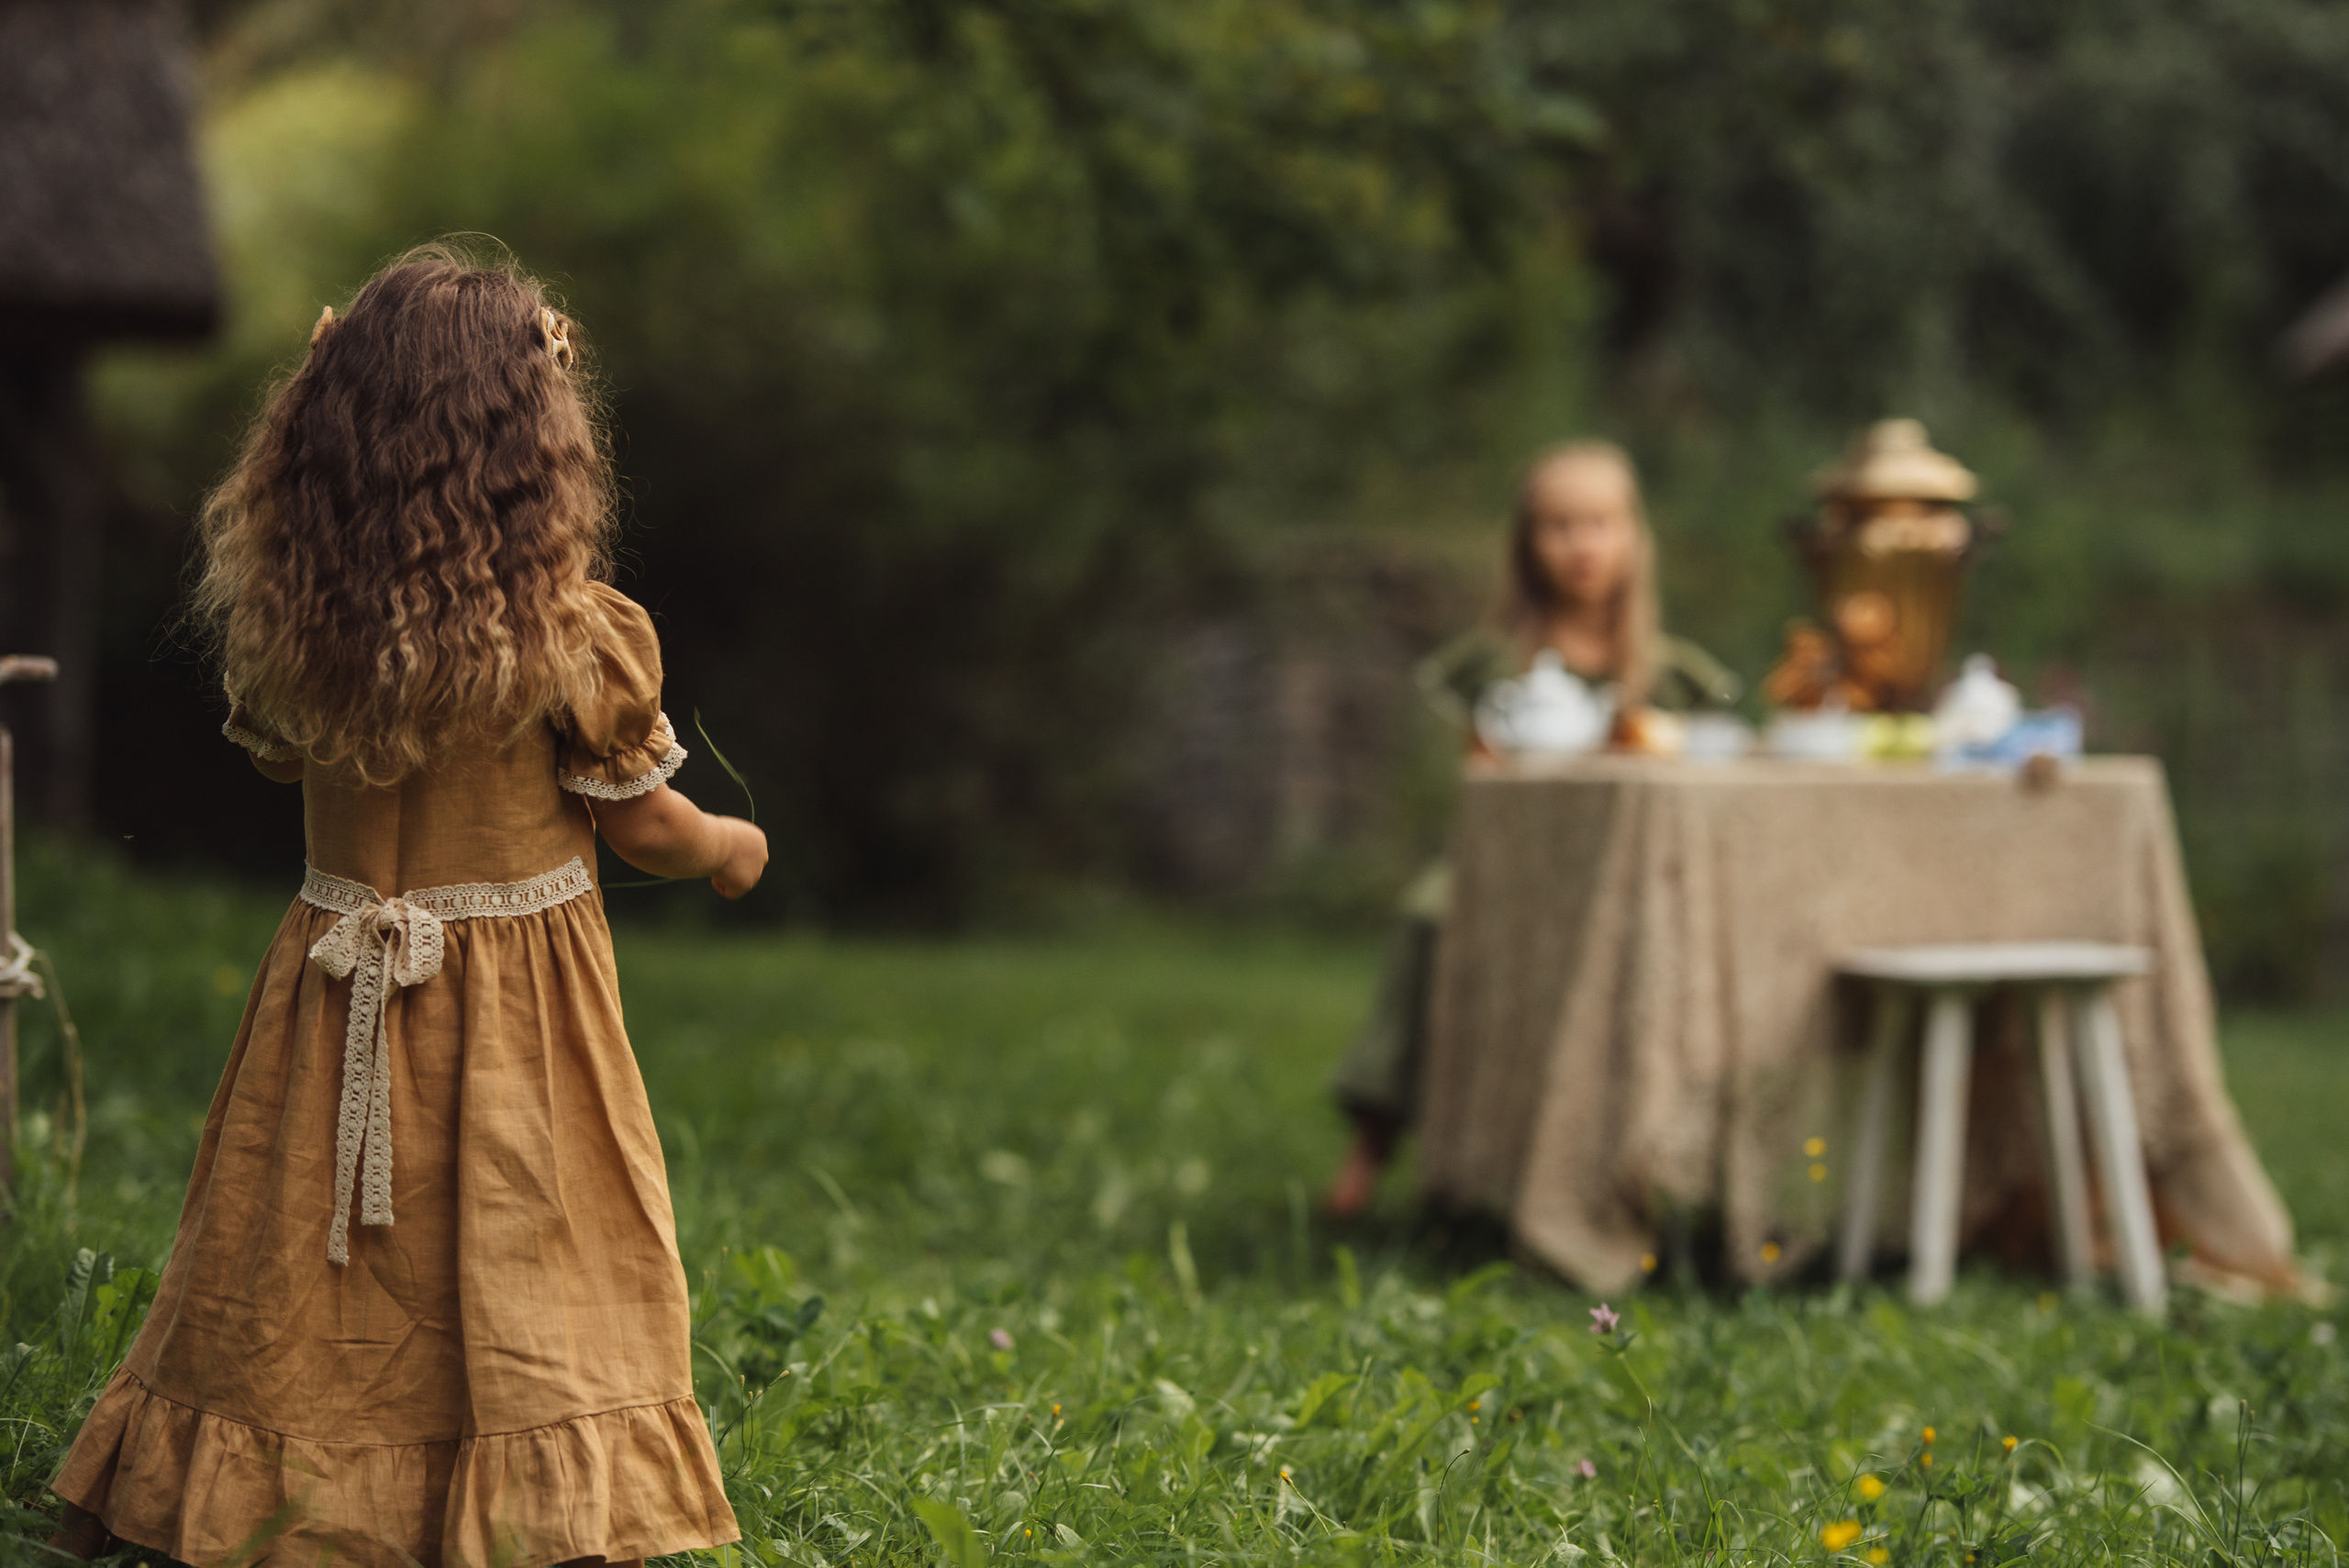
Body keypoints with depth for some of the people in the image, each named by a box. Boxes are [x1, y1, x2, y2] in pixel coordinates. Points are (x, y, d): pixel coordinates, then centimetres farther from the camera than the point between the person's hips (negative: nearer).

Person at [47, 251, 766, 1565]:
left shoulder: (287, 607, -9)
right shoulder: (573, 634, -19)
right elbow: (643, 827, -8)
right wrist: (739, 850, 12)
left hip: (340, 978, 4)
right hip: (519, 991, -4)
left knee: (294, 1279, 17)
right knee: (537, 1281, 7)